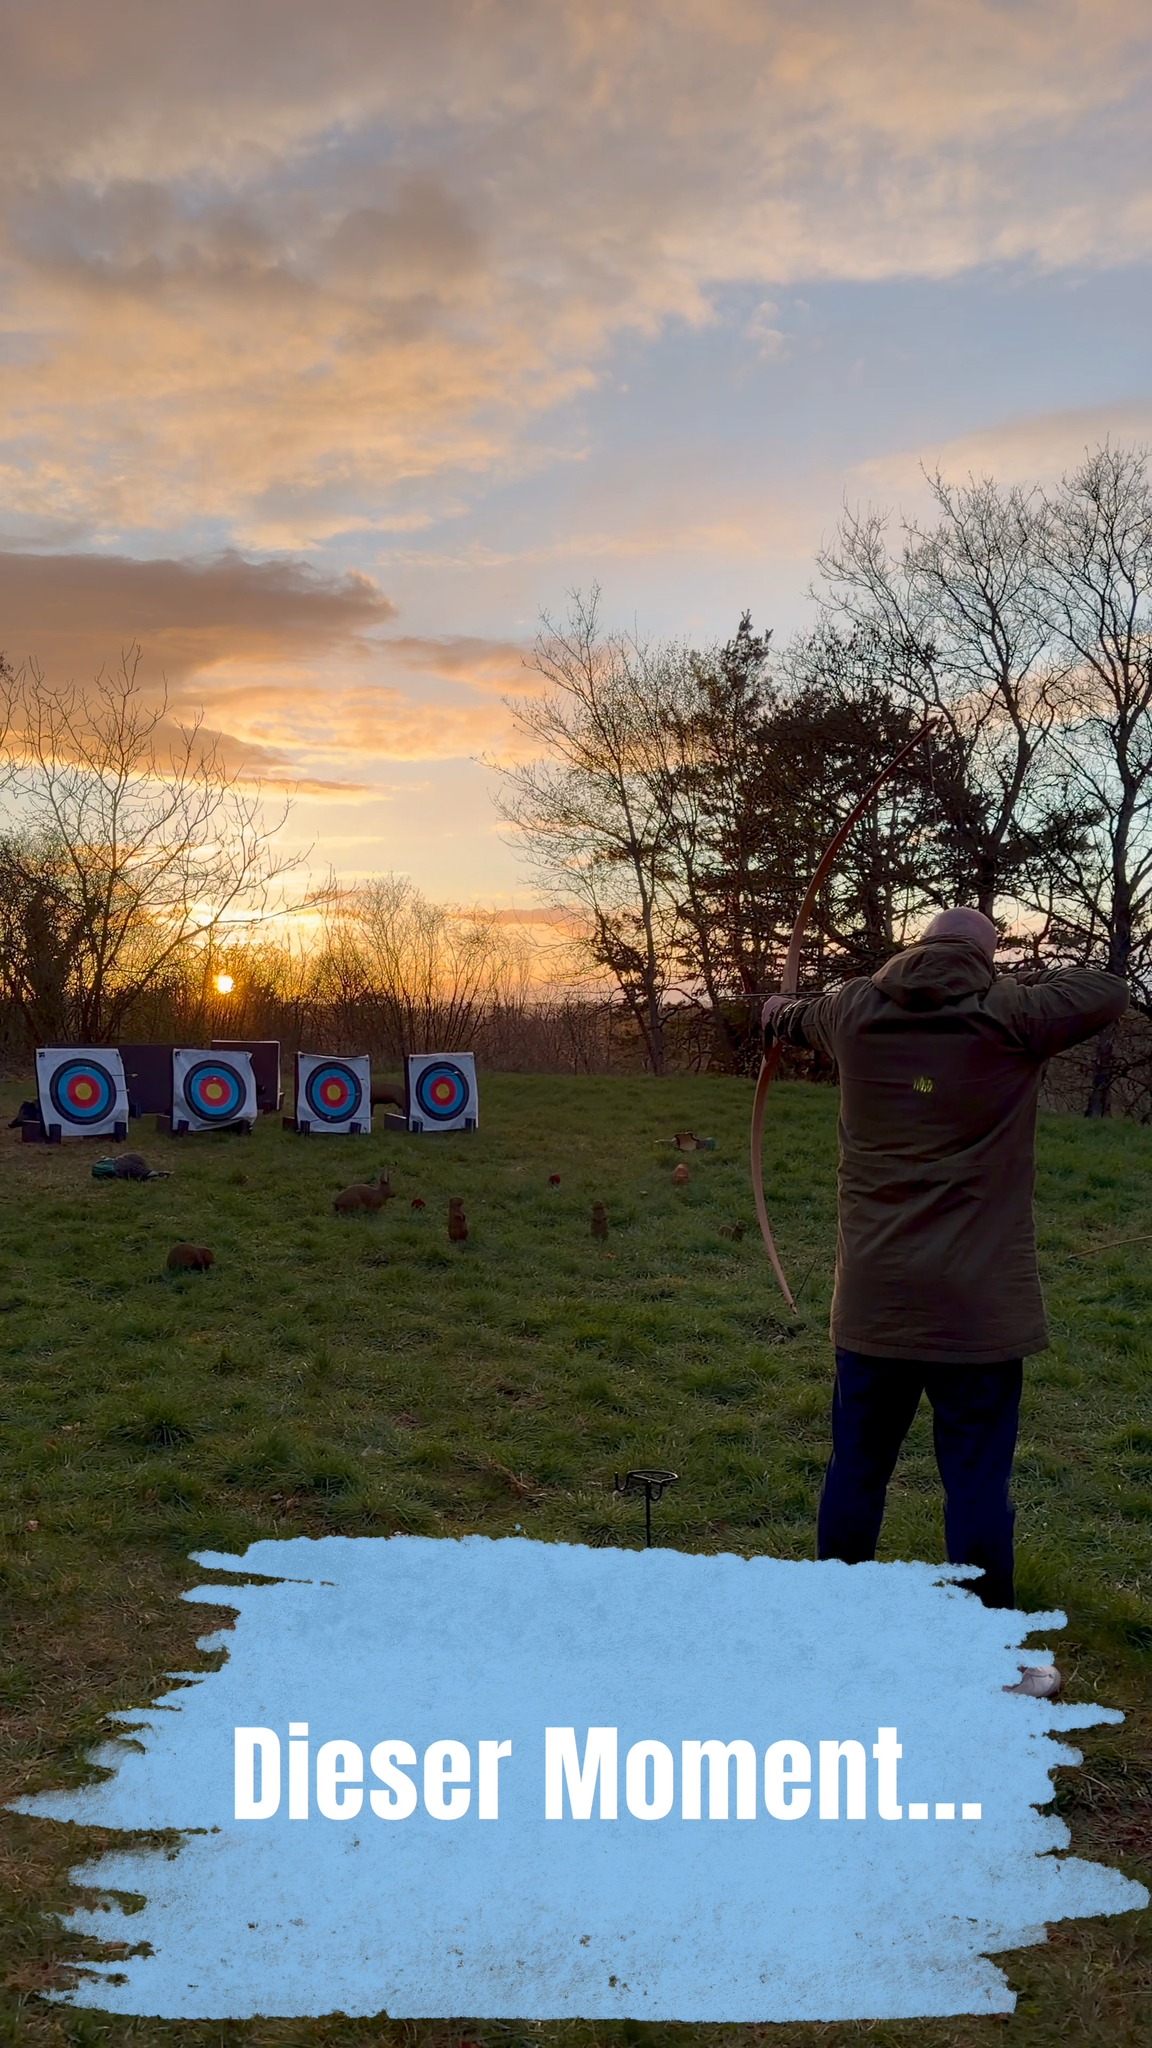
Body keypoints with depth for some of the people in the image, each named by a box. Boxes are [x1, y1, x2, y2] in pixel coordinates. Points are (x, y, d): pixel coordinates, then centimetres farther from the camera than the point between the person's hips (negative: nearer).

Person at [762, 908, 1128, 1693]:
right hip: (978, 1304, -4)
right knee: (977, 1481, 5)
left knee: (857, 1466, 16)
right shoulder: (1009, 1017, -9)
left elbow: (797, 1016, 26)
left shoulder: (856, 1014, 3)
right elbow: (1110, 992, 6)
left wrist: (778, 1013, 50)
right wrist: (1030, 982, 22)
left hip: (874, 1299, 4)